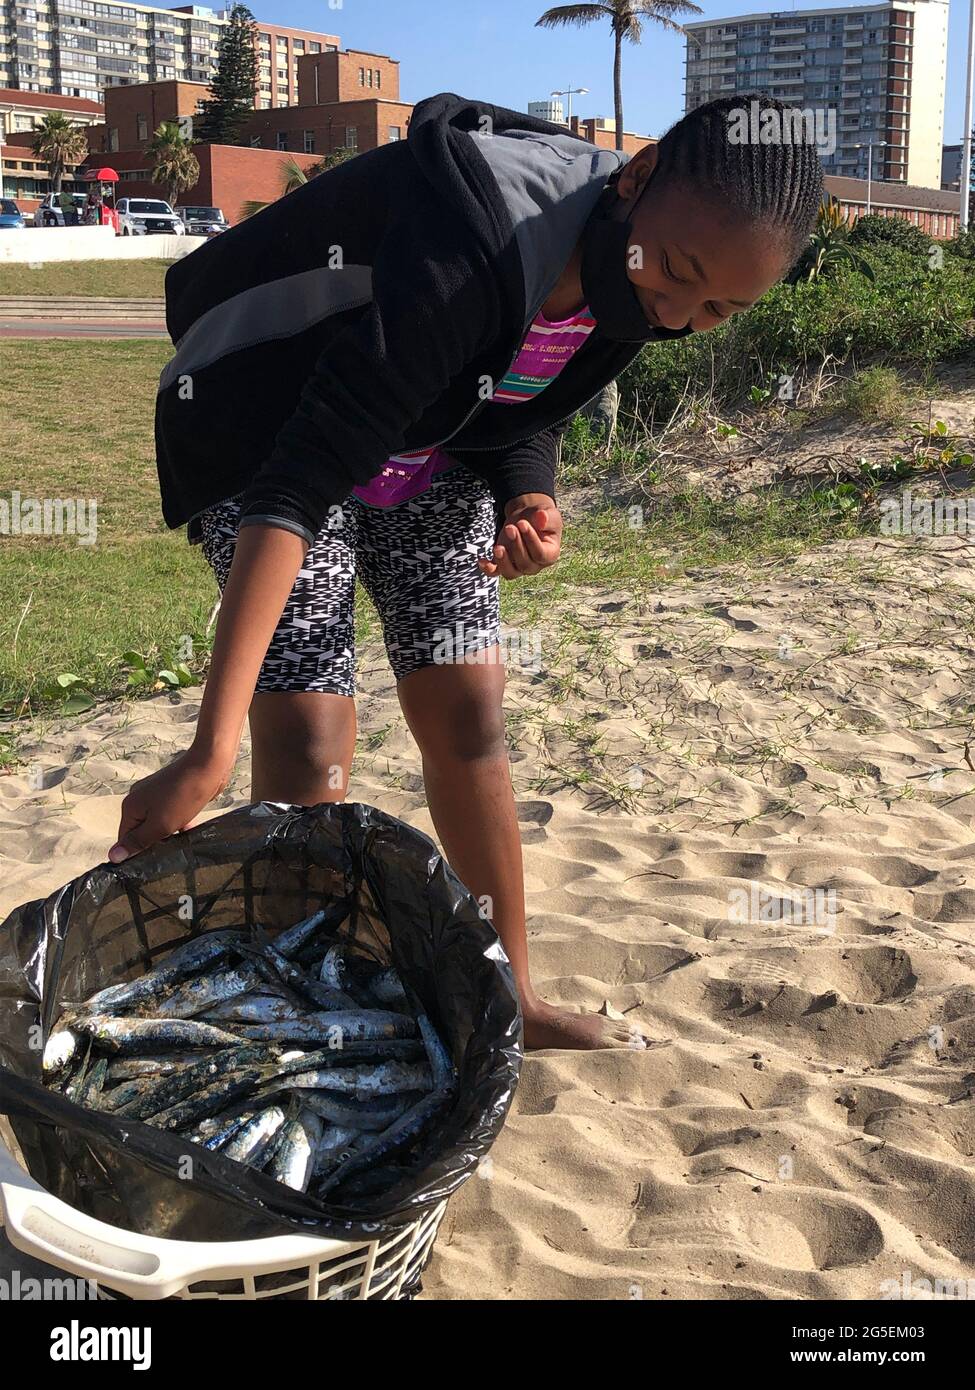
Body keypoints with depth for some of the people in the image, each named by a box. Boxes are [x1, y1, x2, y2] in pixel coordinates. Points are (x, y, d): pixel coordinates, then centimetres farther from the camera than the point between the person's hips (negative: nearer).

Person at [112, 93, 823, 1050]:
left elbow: (523, 418, 3)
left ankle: (510, 998, 22)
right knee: (304, 752, -14)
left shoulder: (627, 286, -13)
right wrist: (211, 749, -46)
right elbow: (295, 487, -41)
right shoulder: (468, 252, -38)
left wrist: (529, 503, -23)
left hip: (425, 446, 7)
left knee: (468, 715, 5)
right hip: (264, 427, -6)